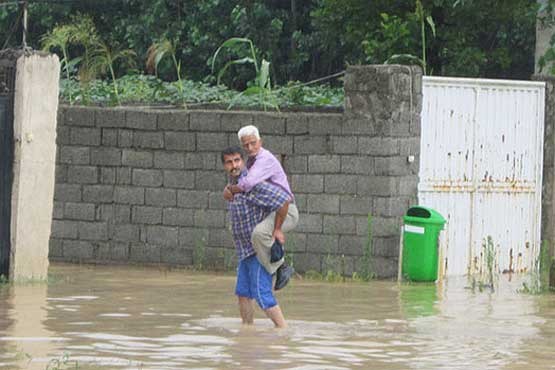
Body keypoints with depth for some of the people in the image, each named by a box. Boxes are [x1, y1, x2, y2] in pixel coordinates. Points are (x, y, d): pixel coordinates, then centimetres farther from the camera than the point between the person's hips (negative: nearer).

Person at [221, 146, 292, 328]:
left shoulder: (253, 185, -22)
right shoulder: (233, 184, 9)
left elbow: (284, 199, -28)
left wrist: (277, 229, -21)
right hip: (246, 250, 10)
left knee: (262, 294, -13)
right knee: (243, 293, 12)